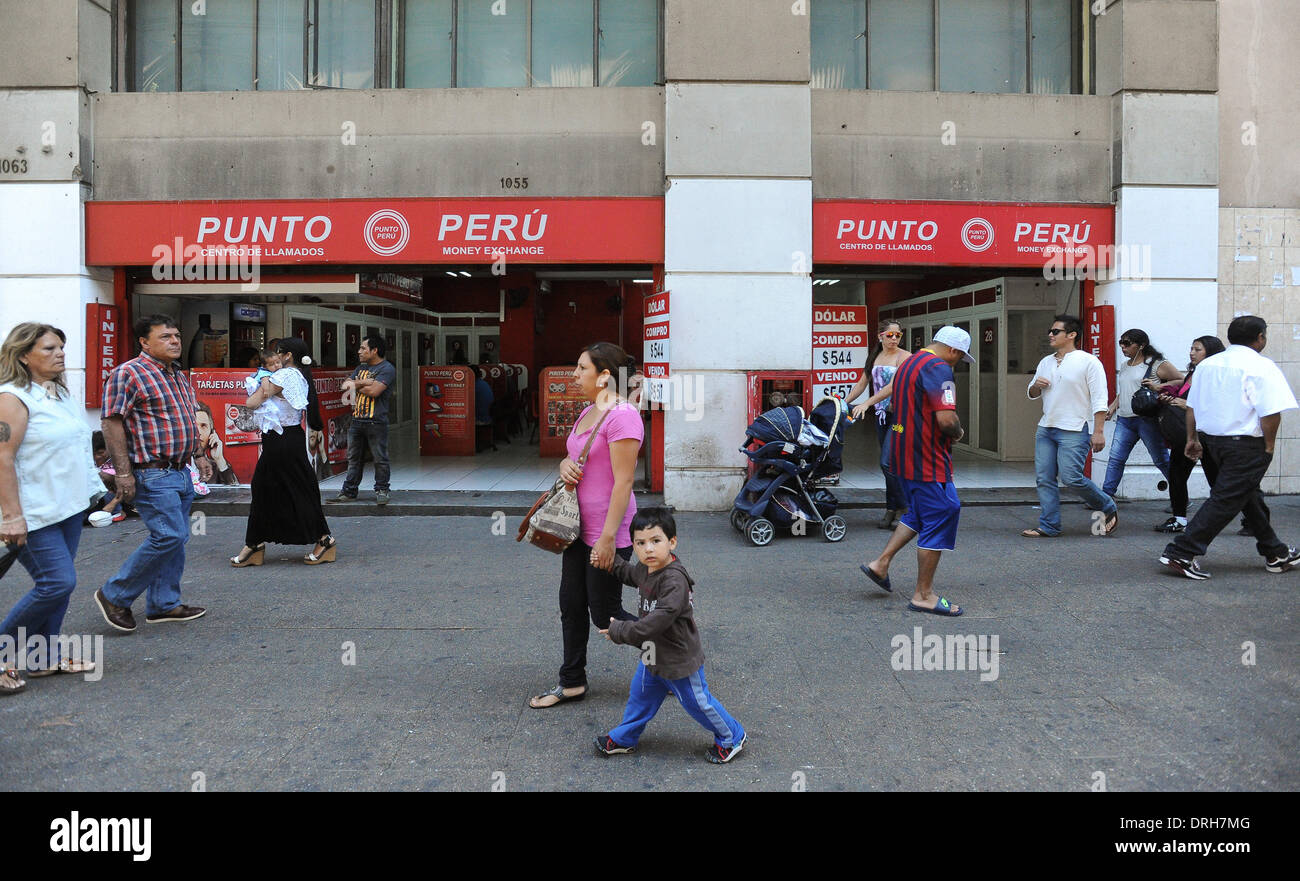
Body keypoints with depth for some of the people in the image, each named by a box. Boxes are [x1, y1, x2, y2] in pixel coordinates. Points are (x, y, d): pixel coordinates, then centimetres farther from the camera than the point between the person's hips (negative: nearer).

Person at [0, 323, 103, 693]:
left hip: (69, 506, 9)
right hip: (36, 512, -9)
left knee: (58, 583, 11)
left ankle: (43, 658, 21)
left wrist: (89, 492, 21)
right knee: (58, 583, -12)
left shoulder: (61, 393, 12)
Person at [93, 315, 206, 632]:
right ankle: (114, 596, 3)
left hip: (180, 473, 9)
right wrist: (123, 472, -19)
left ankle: (163, 605, 21)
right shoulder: (129, 374, -10)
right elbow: (111, 423, -15)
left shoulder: (179, 377, 17)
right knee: (169, 536, -13)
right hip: (152, 475, -9)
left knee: (175, 538, 11)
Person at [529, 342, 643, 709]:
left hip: (607, 532, -9)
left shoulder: (622, 415, -19)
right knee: (571, 606, 14)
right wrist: (566, 464, -1)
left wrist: (608, 537, -24)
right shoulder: (588, 413, 11)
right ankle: (572, 682, 28)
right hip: (580, 527, 9)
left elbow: (623, 481, -23)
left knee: (605, 613, 2)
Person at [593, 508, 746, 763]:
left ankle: (731, 737, 32)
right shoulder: (645, 568, -3)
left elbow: (660, 619, -38)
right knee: (640, 696, 21)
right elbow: (630, 574, 24)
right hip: (652, 655, 8)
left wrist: (622, 632, -30)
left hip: (679, 659, -8)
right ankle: (624, 738, 42)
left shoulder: (674, 580, -32)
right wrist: (611, 563, 9)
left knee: (696, 702, 10)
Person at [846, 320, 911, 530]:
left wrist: (867, 403, -25)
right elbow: (861, 384, 20)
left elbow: (893, 386, -19)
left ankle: (903, 509, -3)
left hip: (900, 414, -6)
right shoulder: (874, 358, 13)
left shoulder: (904, 356, -8)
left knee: (887, 462, -14)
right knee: (889, 464, 10)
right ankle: (891, 511, 16)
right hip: (881, 414, 6)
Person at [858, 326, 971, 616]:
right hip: (928, 461, -10)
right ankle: (924, 595, 5)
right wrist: (958, 433, -4)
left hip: (904, 456, 10)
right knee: (939, 518, -1)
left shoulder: (907, 364, 14)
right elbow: (947, 419, -26)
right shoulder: (938, 369, -16)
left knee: (919, 513, 23)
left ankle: (881, 563, 22)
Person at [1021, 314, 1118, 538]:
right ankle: (1049, 527, 10)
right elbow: (1032, 394, 25)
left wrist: (1098, 432, -15)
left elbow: (1099, 400, -9)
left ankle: (1108, 508, 12)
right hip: (1045, 429, 7)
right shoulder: (1046, 362, 15)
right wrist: (1036, 385, 1)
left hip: (1073, 431, -7)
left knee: (1071, 477, -11)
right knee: (1044, 479, 3)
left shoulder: (1088, 362, -5)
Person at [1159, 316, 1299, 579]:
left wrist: (1193, 438, 20)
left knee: (1248, 496, 20)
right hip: (1245, 443, -8)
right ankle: (1181, 553, -10)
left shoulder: (1207, 364, 9)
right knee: (1225, 500, -5)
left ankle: (1276, 553, 34)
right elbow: (1271, 413, -18)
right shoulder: (1261, 367, -13)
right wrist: (1269, 447, -7)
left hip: (1211, 439, 8)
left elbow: (1192, 406, 13)